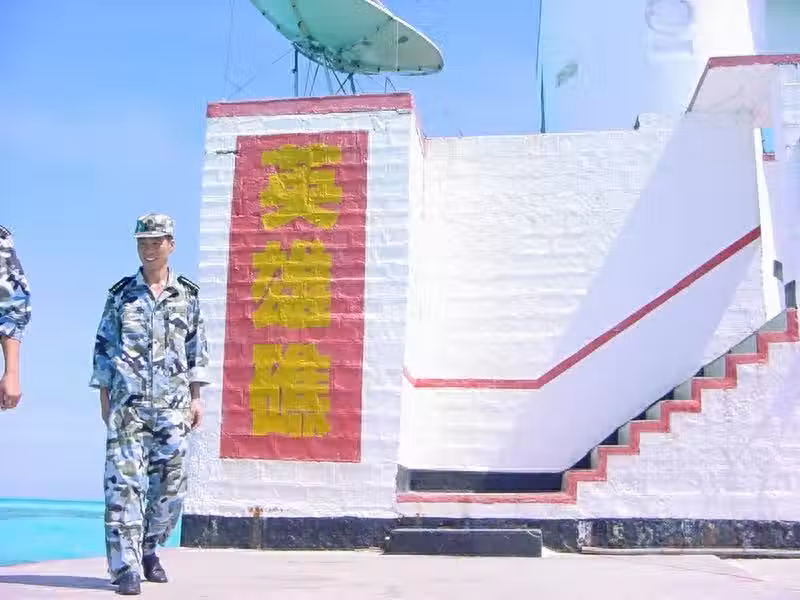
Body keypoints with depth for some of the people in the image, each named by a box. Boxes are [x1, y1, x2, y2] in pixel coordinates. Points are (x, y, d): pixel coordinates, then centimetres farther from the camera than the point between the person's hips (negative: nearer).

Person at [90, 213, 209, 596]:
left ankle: (148, 549, 27)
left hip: (173, 405, 2)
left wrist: (196, 398, 5)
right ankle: (126, 567, -2)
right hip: (127, 402, -2)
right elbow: (103, 347, 8)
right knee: (124, 482, -7)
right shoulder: (120, 294, 6)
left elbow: (196, 350, 10)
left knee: (170, 485, 5)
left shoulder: (188, 295, 8)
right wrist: (104, 397, 3)